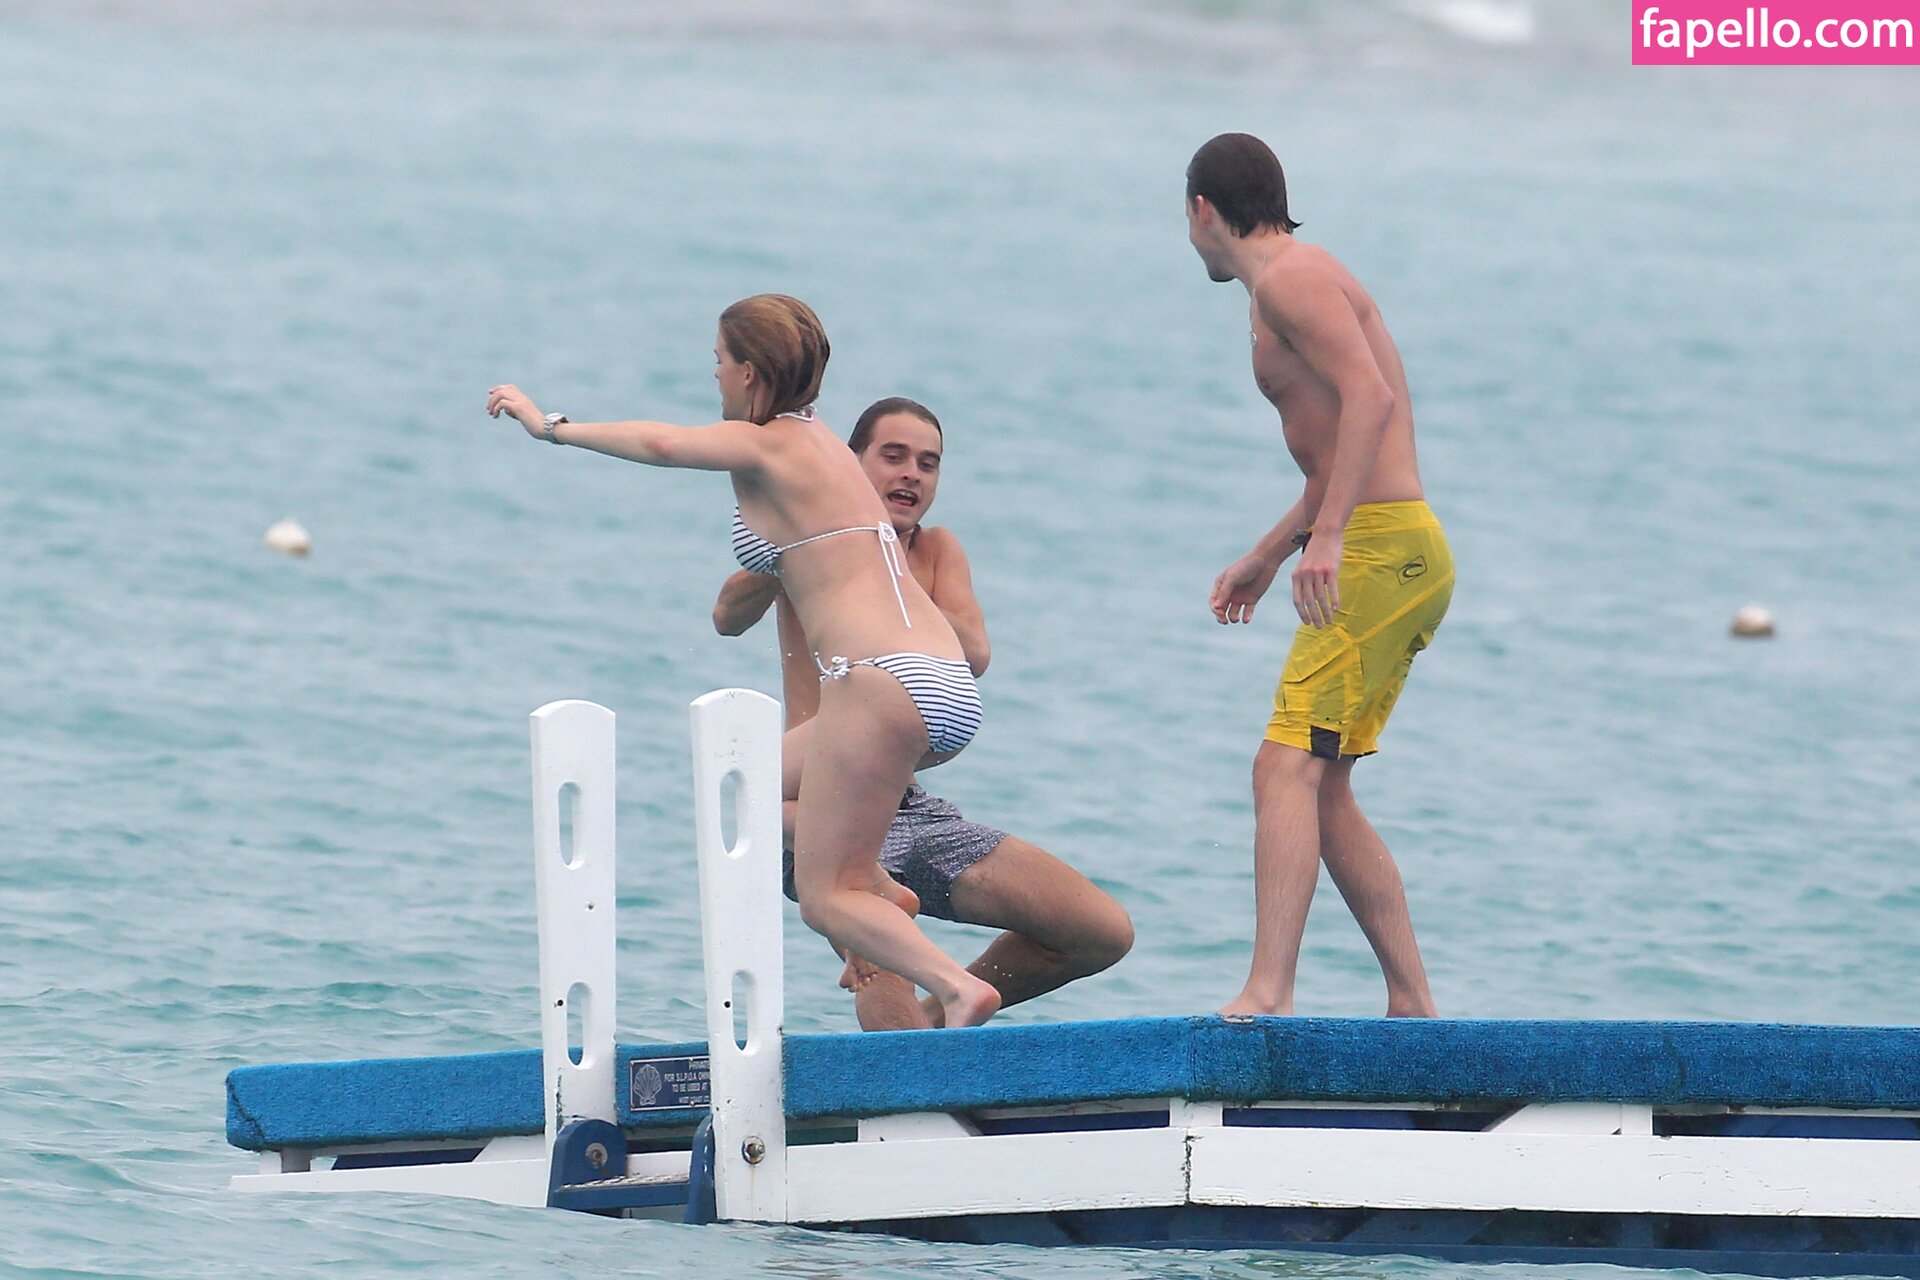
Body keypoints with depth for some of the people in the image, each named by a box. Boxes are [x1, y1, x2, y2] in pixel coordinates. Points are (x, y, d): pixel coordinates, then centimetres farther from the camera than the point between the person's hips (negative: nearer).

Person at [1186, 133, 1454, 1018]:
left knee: (1287, 769, -18)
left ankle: (1268, 994, -29)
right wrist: (1265, 558, 39)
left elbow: (1370, 395, -23)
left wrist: (1327, 536, -29)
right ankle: (1412, 1003, 14)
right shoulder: (1301, 282, 23)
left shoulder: (1290, 280, -8)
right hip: (1401, 554, 10)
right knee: (1321, 791, 13)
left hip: (1382, 551, -10)